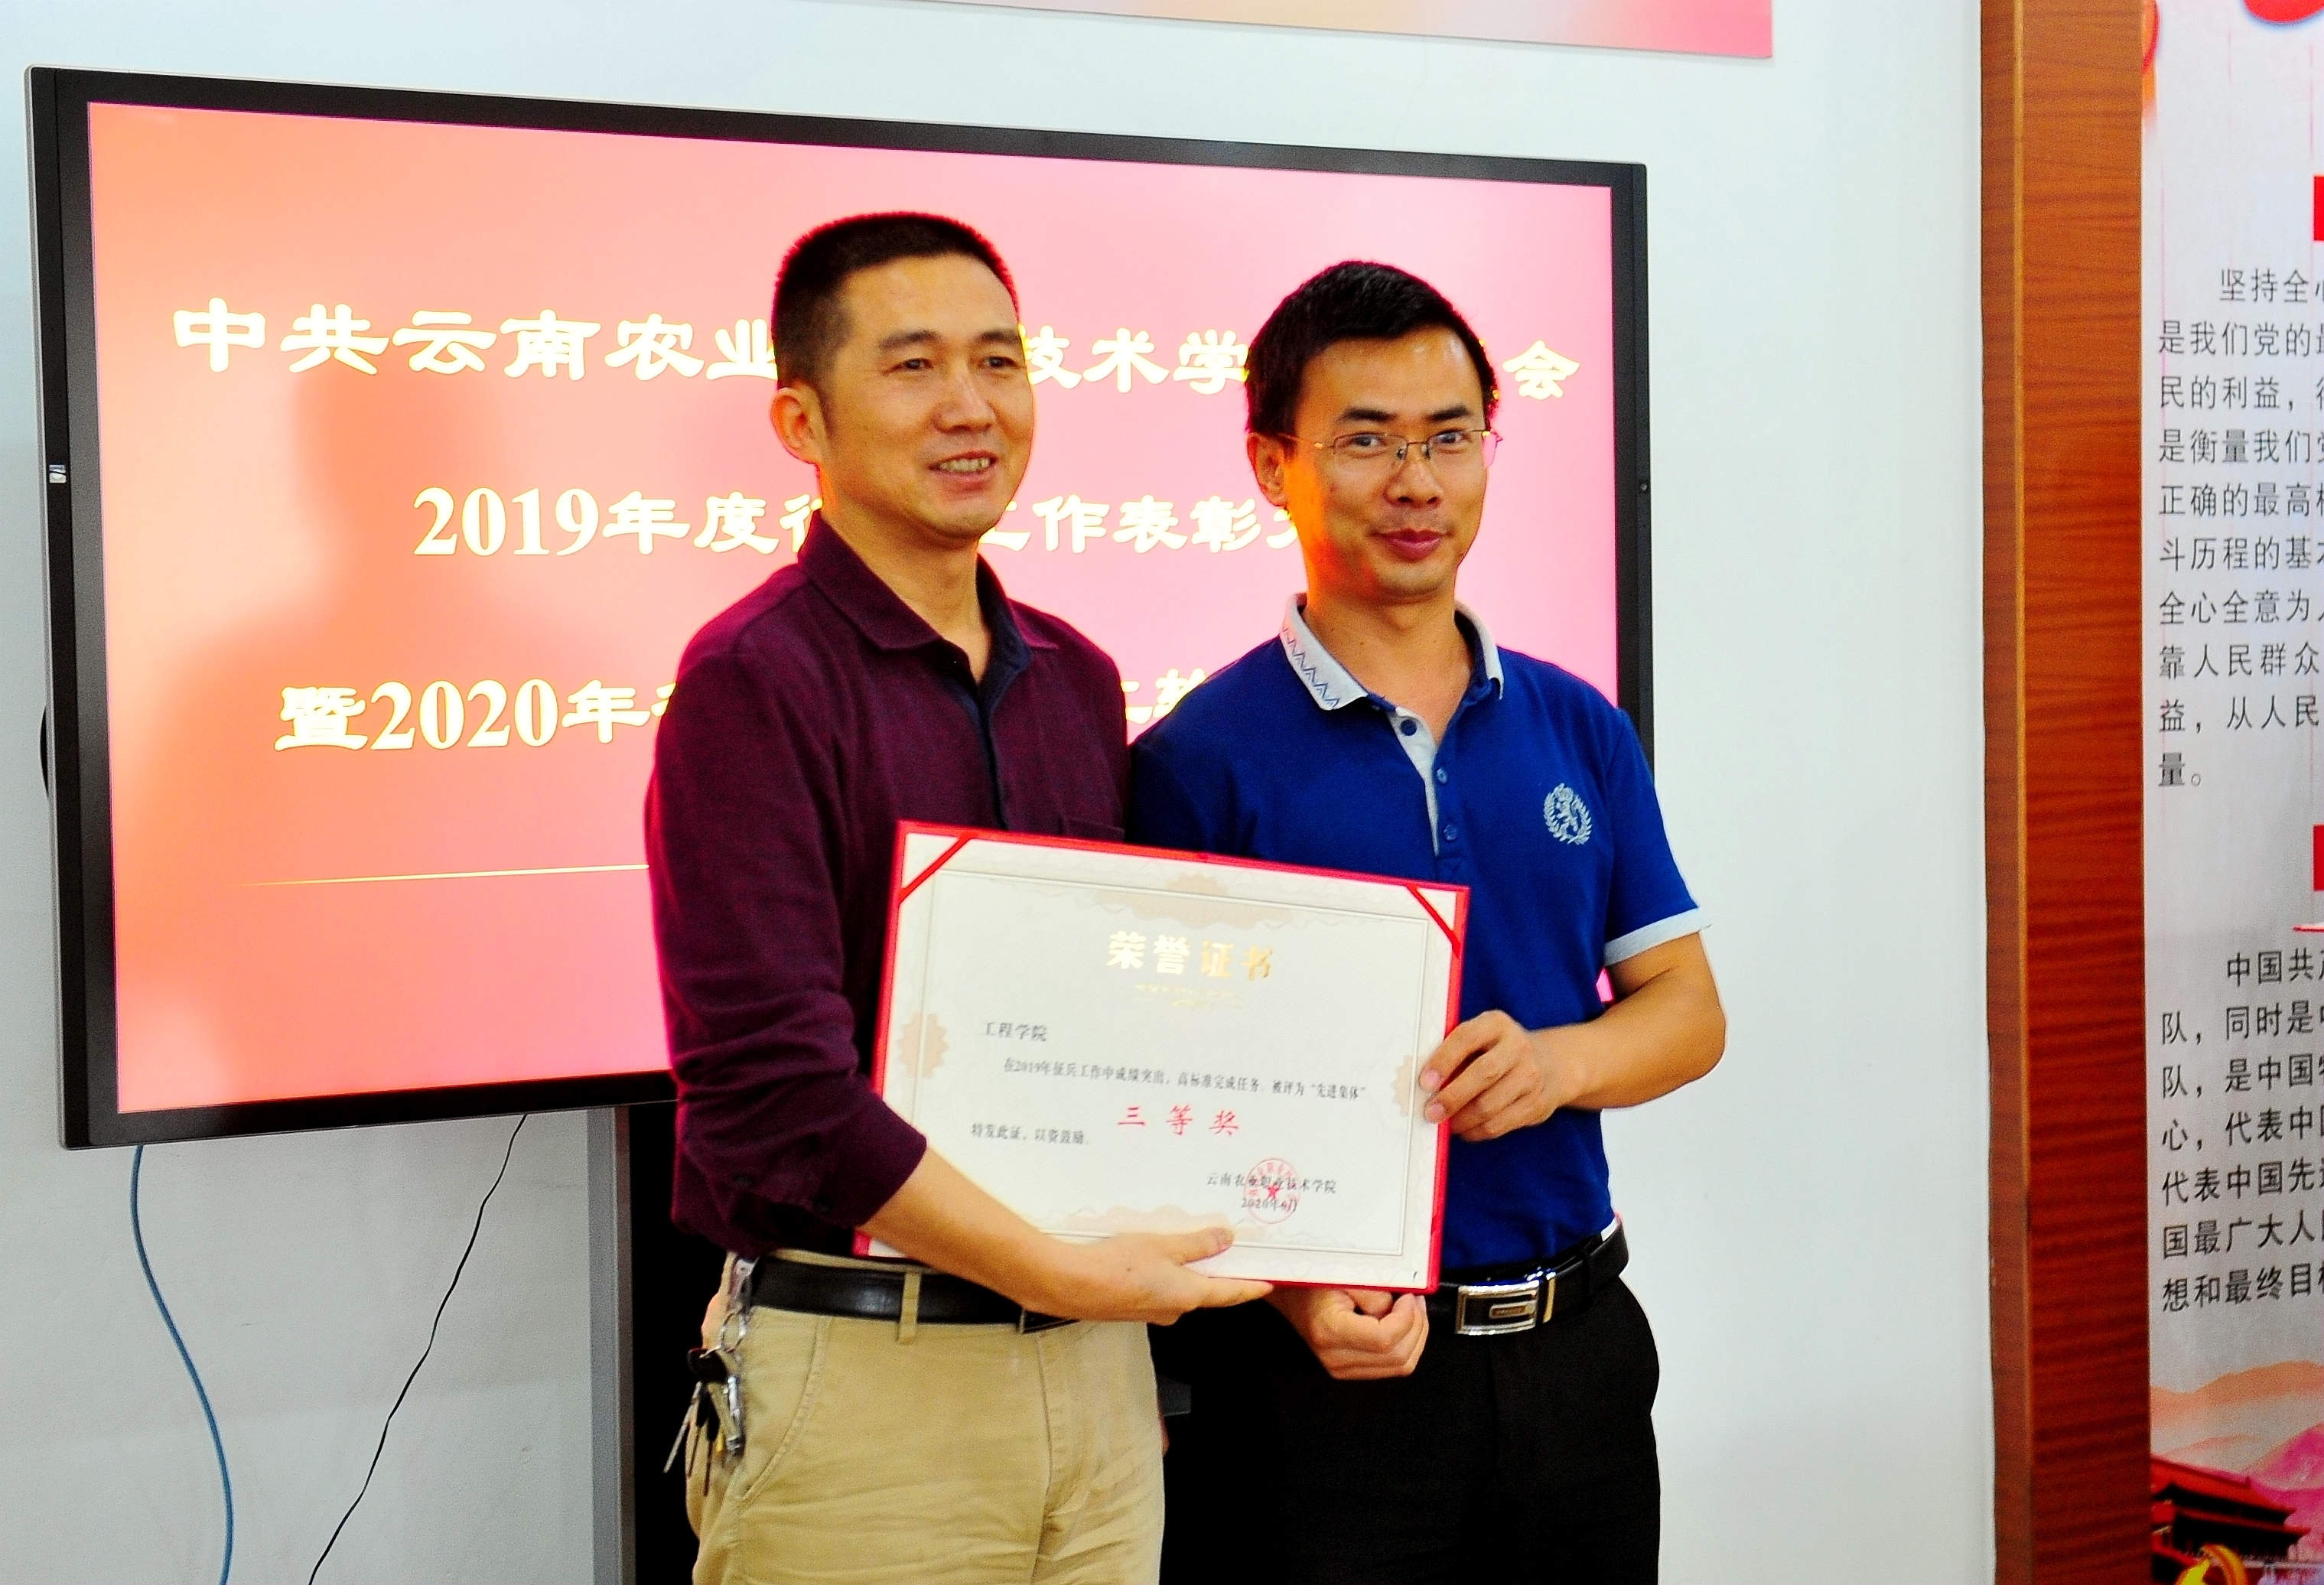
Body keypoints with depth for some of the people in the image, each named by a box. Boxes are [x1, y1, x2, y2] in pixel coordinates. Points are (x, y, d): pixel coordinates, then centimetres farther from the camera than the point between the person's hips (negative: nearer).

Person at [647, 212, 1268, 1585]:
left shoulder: (1079, 682, 12)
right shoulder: (753, 682, -10)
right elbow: (772, 1083, -17)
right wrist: (1063, 1270, -15)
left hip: (1095, 1362, 6)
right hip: (859, 1370, -6)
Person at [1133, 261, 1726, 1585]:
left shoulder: (1581, 731, 8)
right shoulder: (1200, 760, -7)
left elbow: (1688, 1008, 9)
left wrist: (1558, 1060, -12)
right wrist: (1301, 1290, -23)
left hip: (1577, 1341, 5)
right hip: (1332, 1370, -4)